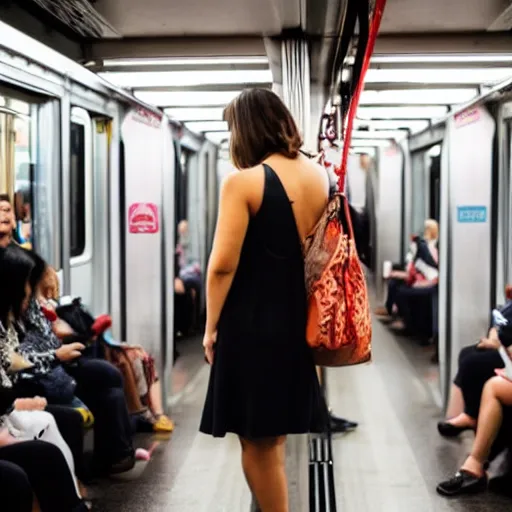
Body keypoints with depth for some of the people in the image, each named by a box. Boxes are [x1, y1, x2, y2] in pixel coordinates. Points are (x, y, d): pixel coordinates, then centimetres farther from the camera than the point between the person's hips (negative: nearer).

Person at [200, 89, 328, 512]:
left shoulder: (243, 182, -14)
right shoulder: (320, 176, 4)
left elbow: (223, 264, -16)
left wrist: (211, 326, -5)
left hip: (253, 323, -6)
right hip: (302, 320, 6)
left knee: (258, 440, 7)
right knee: (273, 435, 20)